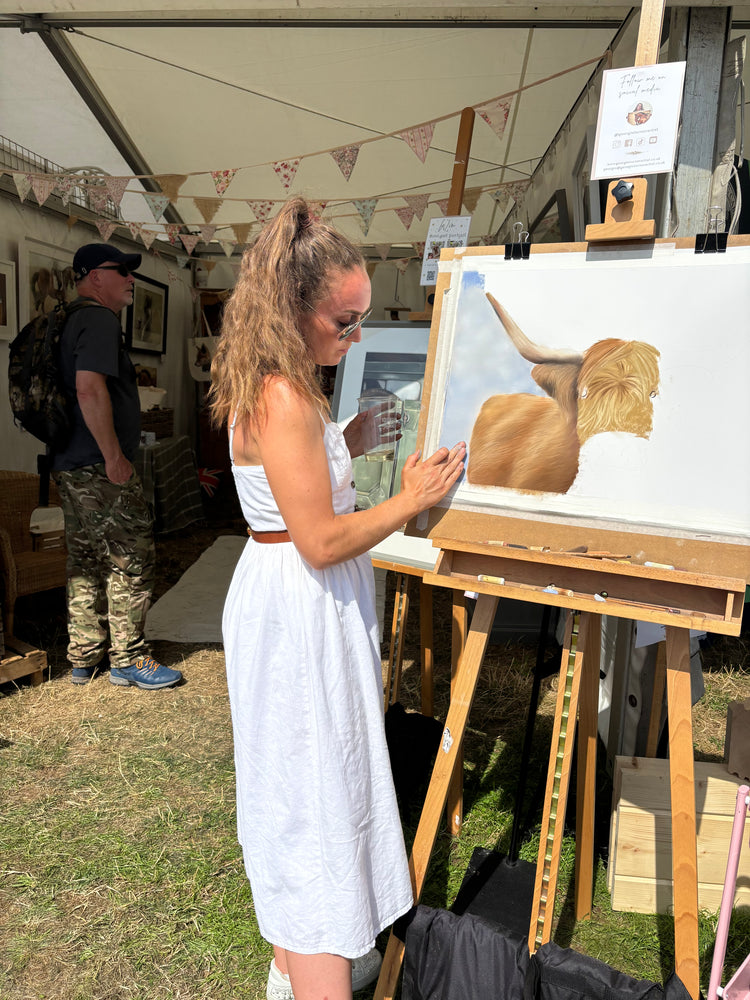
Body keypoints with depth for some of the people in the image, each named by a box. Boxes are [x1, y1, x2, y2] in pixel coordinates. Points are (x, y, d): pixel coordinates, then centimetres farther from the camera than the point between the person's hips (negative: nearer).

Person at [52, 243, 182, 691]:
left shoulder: (75, 322, 20)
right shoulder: (100, 320, -12)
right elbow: (90, 388, -25)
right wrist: (114, 455, -22)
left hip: (73, 468, 10)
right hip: (101, 469, -10)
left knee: (87, 563, 15)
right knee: (131, 561, -1)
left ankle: (84, 659, 24)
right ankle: (128, 660, 10)